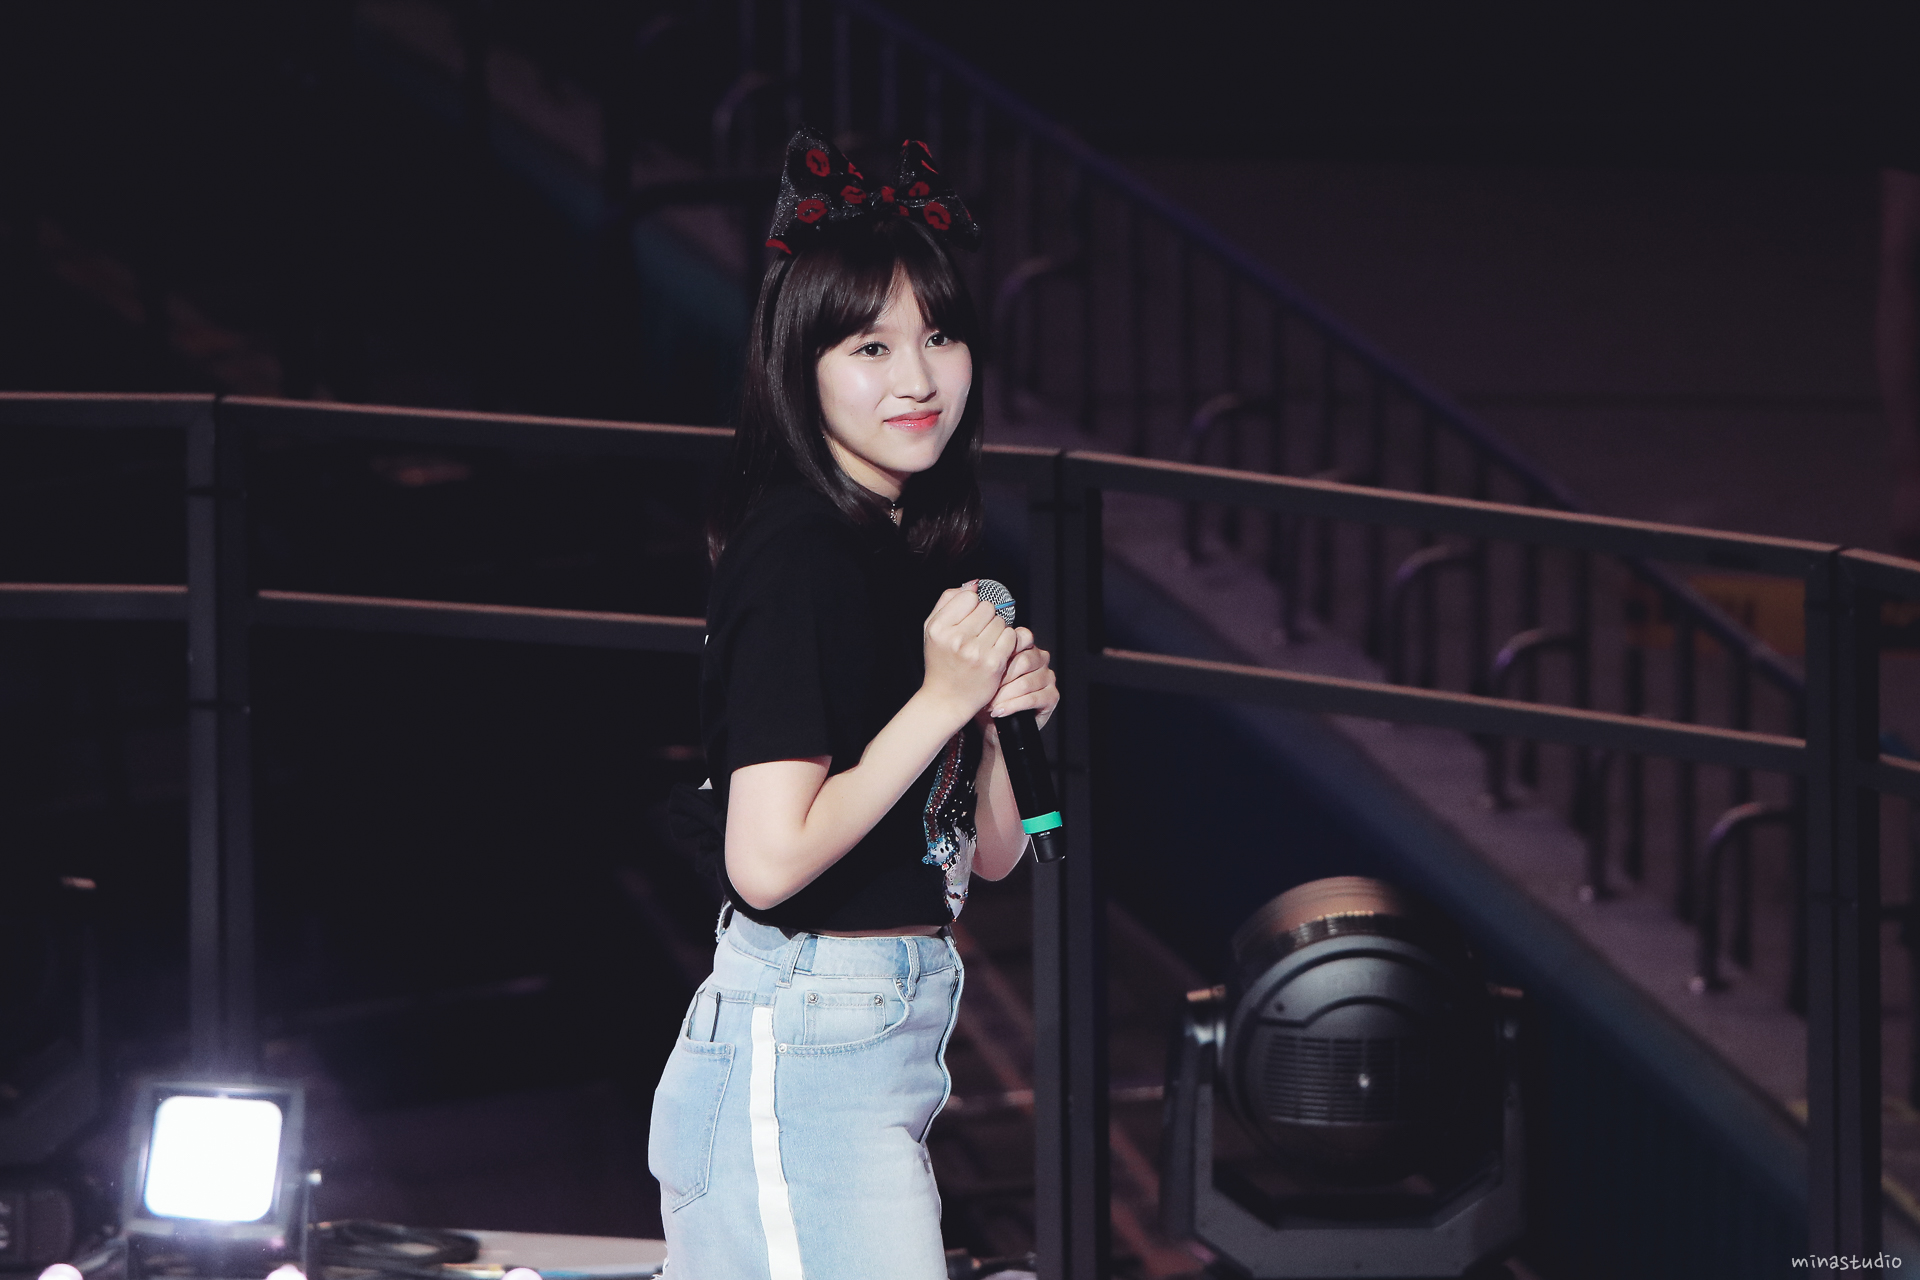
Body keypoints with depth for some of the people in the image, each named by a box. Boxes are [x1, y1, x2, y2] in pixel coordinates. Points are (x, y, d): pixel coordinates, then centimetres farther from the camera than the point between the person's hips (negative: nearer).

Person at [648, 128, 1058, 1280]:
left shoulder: (918, 554, 14)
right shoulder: (797, 553, -13)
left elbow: (993, 855, 18)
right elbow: (770, 858, -21)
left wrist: (1000, 711, 0)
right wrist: (942, 700, -15)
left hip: (888, 1044, 9)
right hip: (808, 1051, -9)